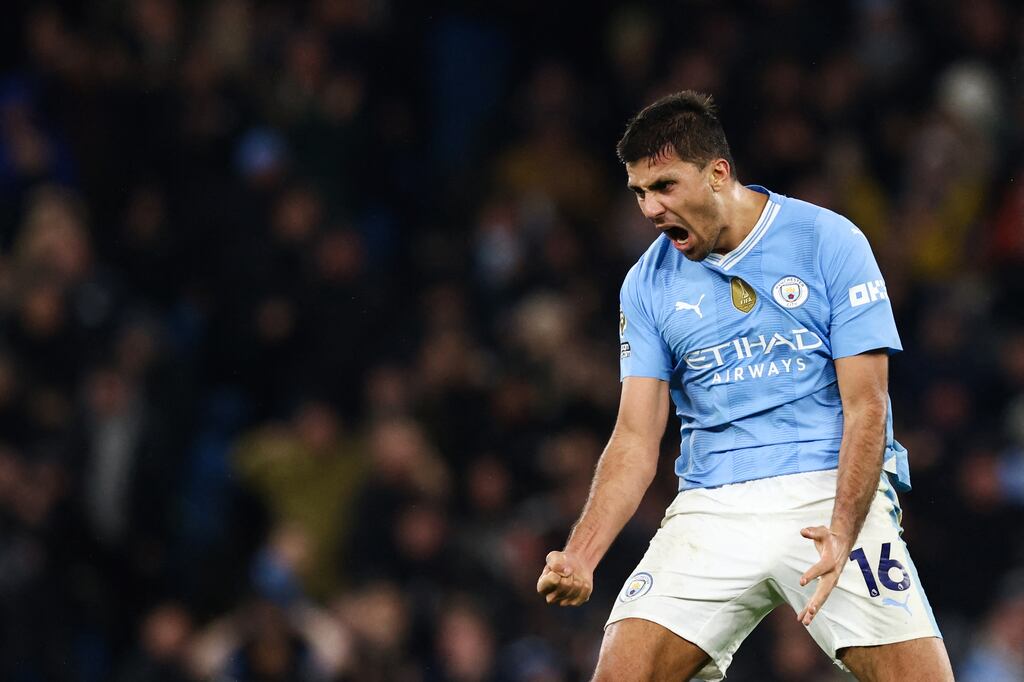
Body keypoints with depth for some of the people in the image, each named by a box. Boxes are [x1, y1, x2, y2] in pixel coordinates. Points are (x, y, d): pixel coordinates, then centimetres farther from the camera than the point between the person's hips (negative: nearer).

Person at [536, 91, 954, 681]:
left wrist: (842, 532, -21)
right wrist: (581, 555, -11)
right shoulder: (648, 285, 7)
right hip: (710, 509, 3)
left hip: (831, 494, -3)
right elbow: (636, 440, 5)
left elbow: (866, 406, -7)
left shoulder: (828, 241, -3)